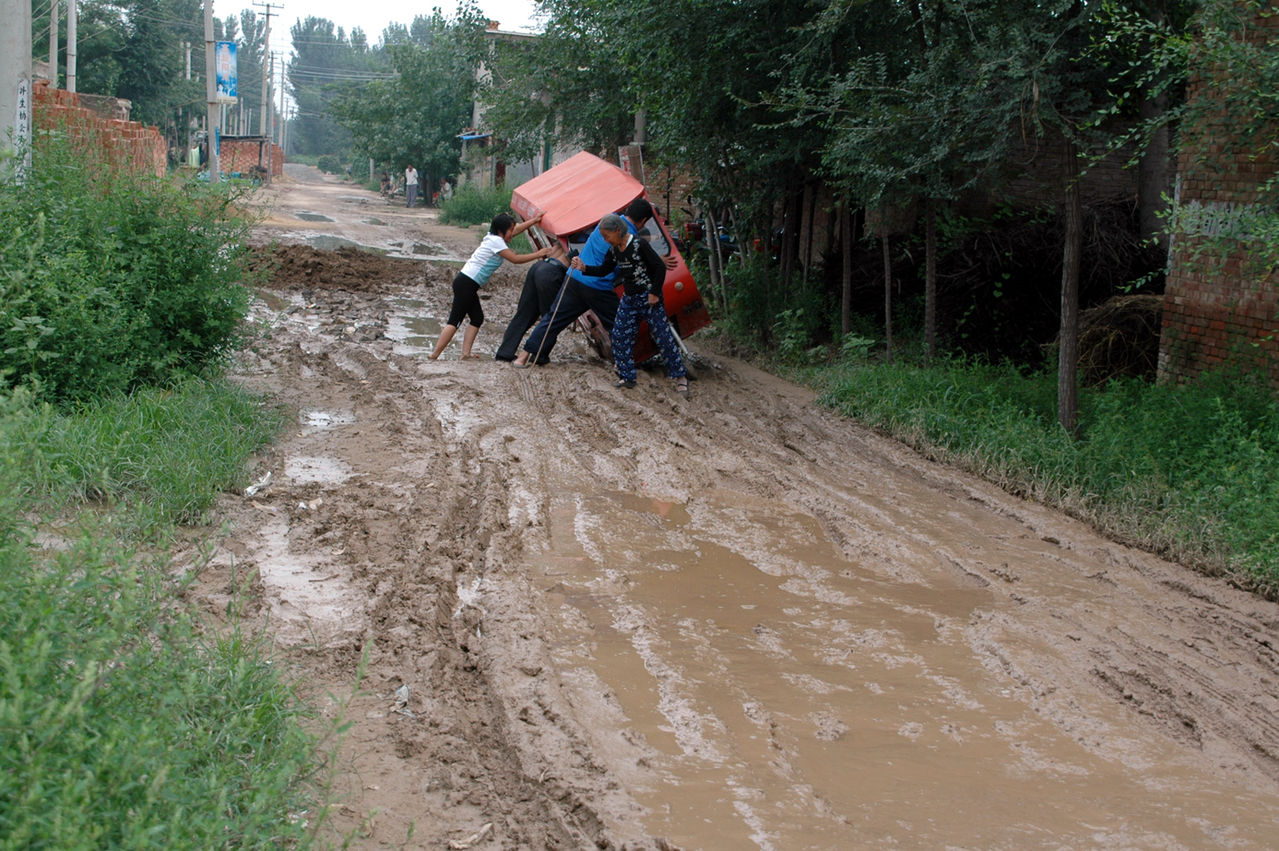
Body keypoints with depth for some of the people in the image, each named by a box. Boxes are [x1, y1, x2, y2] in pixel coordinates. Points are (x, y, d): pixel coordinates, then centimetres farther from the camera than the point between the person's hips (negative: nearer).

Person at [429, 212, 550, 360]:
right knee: (454, 320, -12)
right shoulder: (496, 241, -12)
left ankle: (466, 353, 4)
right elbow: (515, 259, -13)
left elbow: (516, 230, 28)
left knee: (477, 318, 9)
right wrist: (538, 254, -6)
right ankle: (434, 356, -14)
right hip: (466, 285, -10)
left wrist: (534, 220, 29)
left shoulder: (492, 237, 15)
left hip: (465, 283, 10)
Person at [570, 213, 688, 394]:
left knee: (662, 335, -5)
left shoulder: (639, 245, -18)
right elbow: (604, 270, 16)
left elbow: (660, 267, -17)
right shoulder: (614, 249, 5)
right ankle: (626, 377, 14)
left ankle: (680, 377, 3)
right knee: (620, 335, 5)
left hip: (648, 298, -8)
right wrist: (584, 268, 1)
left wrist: (655, 293, -15)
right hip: (629, 299, 8)